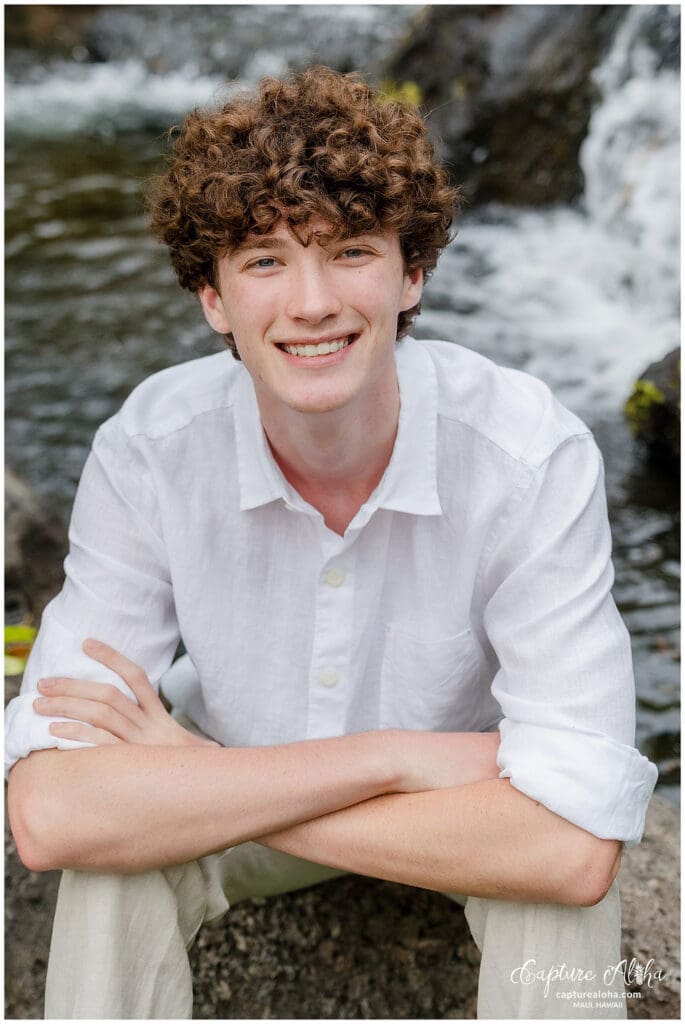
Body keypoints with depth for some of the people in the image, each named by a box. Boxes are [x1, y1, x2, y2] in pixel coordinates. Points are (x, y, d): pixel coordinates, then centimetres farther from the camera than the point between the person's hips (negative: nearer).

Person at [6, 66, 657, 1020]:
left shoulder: (534, 458, -30)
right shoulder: (148, 451, -25)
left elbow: (573, 847, -35)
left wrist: (198, 782, -31)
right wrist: (393, 757, -35)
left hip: (466, 803, 0)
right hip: (234, 771, 1)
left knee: (559, 884, -31)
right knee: (109, 864, -29)